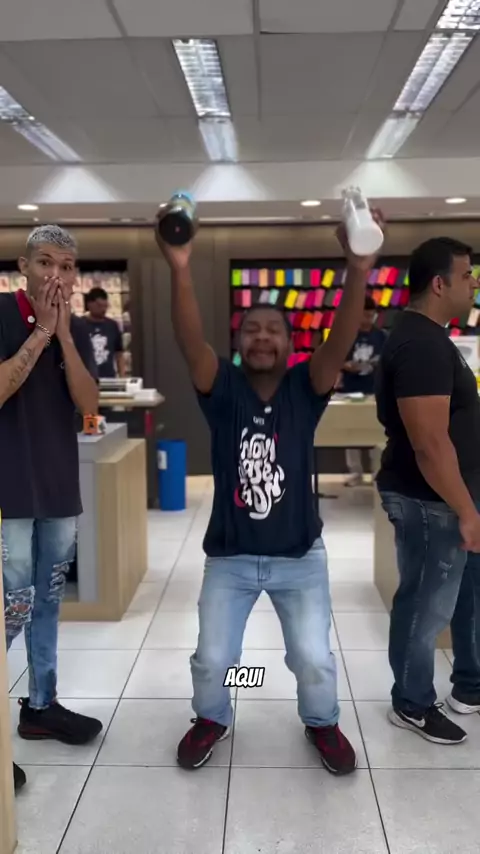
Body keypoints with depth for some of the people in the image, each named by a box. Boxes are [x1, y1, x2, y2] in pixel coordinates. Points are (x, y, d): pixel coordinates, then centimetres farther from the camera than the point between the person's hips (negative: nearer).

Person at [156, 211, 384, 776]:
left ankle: (321, 723, 37)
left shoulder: (305, 389, -7)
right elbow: (190, 342, -26)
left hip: (300, 556, 0)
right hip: (229, 557, 0)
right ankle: (211, 719, 41)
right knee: (211, 658, 8)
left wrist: (359, 270, -41)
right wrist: (179, 269, -42)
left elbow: (341, 342, -25)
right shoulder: (223, 389, -8)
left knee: (314, 658, 5)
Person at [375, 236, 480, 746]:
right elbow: (430, 444, -27)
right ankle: (412, 705, 27)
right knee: (427, 607, 7)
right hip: (430, 502, -10)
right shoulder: (421, 344, -24)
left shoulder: (427, 336, 10)